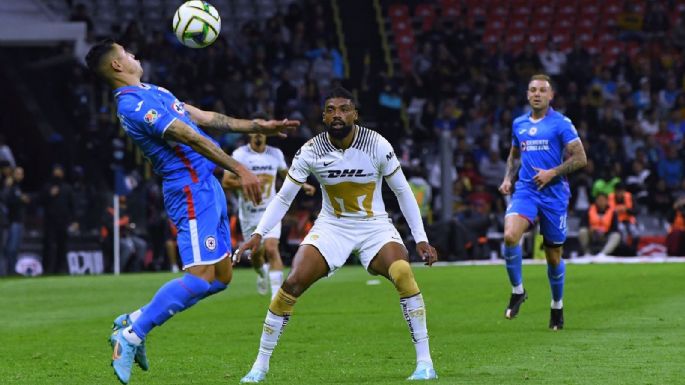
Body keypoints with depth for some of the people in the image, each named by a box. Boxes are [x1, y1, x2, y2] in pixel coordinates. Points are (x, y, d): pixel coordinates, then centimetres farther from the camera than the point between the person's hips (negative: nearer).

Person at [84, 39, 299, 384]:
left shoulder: (151, 93, 19)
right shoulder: (134, 104, -14)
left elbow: (204, 118, 22)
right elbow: (190, 136, -19)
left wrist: (258, 126, 20)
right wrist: (239, 169, -22)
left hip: (206, 185, 10)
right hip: (192, 190, -10)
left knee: (221, 277, 8)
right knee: (201, 276, -16)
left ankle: (135, 321, 13)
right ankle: (131, 335, -8)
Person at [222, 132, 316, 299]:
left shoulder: (275, 154, 2)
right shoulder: (240, 154, -8)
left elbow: (285, 173, 23)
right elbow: (226, 182, -12)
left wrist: (303, 185, 12)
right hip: (249, 212, 0)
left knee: (271, 248, -19)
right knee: (255, 253, 10)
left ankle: (277, 292, -20)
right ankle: (262, 272, 46)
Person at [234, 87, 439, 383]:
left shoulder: (377, 145, -15)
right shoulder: (310, 151, -12)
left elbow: (403, 192, -4)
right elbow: (284, 197, -4)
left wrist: (421, 239, -6)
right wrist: (258, 235, -15)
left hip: (375, 225, -1)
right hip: (332, 226, 1)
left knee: (403, 275, -28)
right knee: (293, 283, -17)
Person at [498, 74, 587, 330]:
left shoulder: (561, 124, -3)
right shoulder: (519, 124, 11)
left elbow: (580, 158, -6)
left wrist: (552, 173, -16)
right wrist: (508, 178, 8)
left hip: (554, 194, -3)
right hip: (525, 191, 3)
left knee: (553, 256, 5)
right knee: (510, 236, -24)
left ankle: (557, 305, 27)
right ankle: (517, 291, -6)